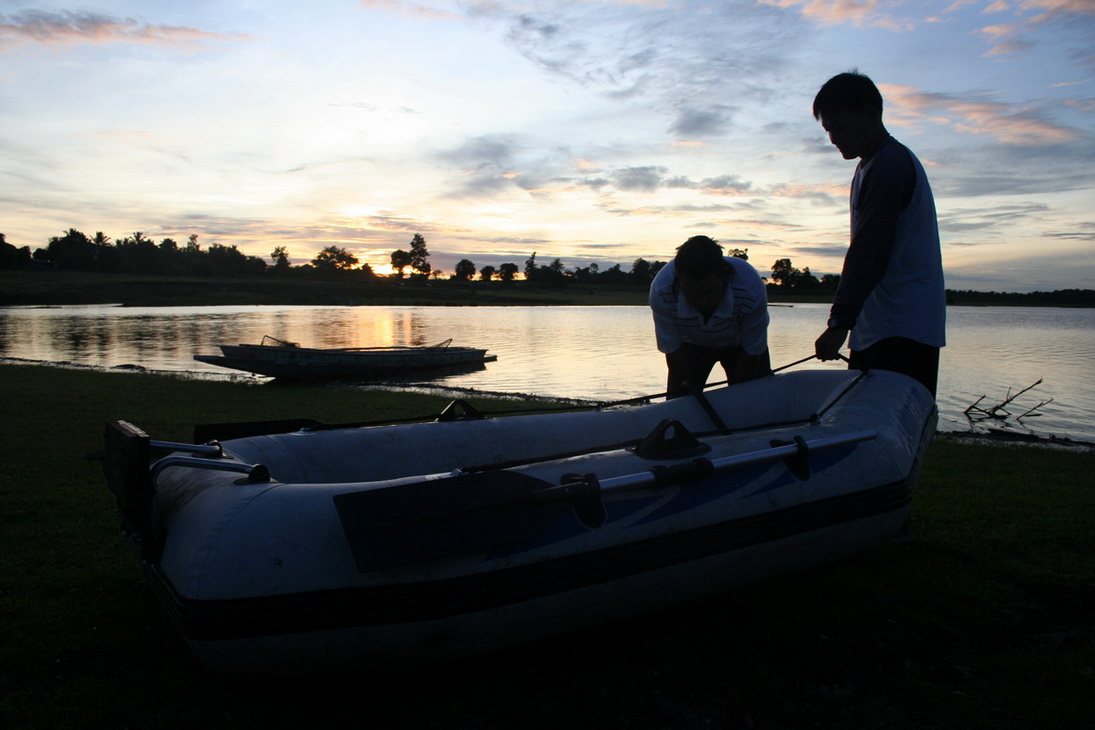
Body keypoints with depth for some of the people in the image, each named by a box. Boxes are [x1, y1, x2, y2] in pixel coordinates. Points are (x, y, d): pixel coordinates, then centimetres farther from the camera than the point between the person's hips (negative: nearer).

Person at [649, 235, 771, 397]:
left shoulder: (751, 290, -39)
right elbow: (673, 352, -24)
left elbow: (751, 354, -25)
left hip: (738, 343, 0)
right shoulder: (661, 293, -38)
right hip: (691, 344, 0)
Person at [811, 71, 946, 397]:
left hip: (902, 332, -10)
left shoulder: (890, 165, -11)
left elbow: (869, 253, -21)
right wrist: (843, 319, 23)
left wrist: (840, 322, -26)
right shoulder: (871, 166, 22)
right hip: (880, 328, 10)